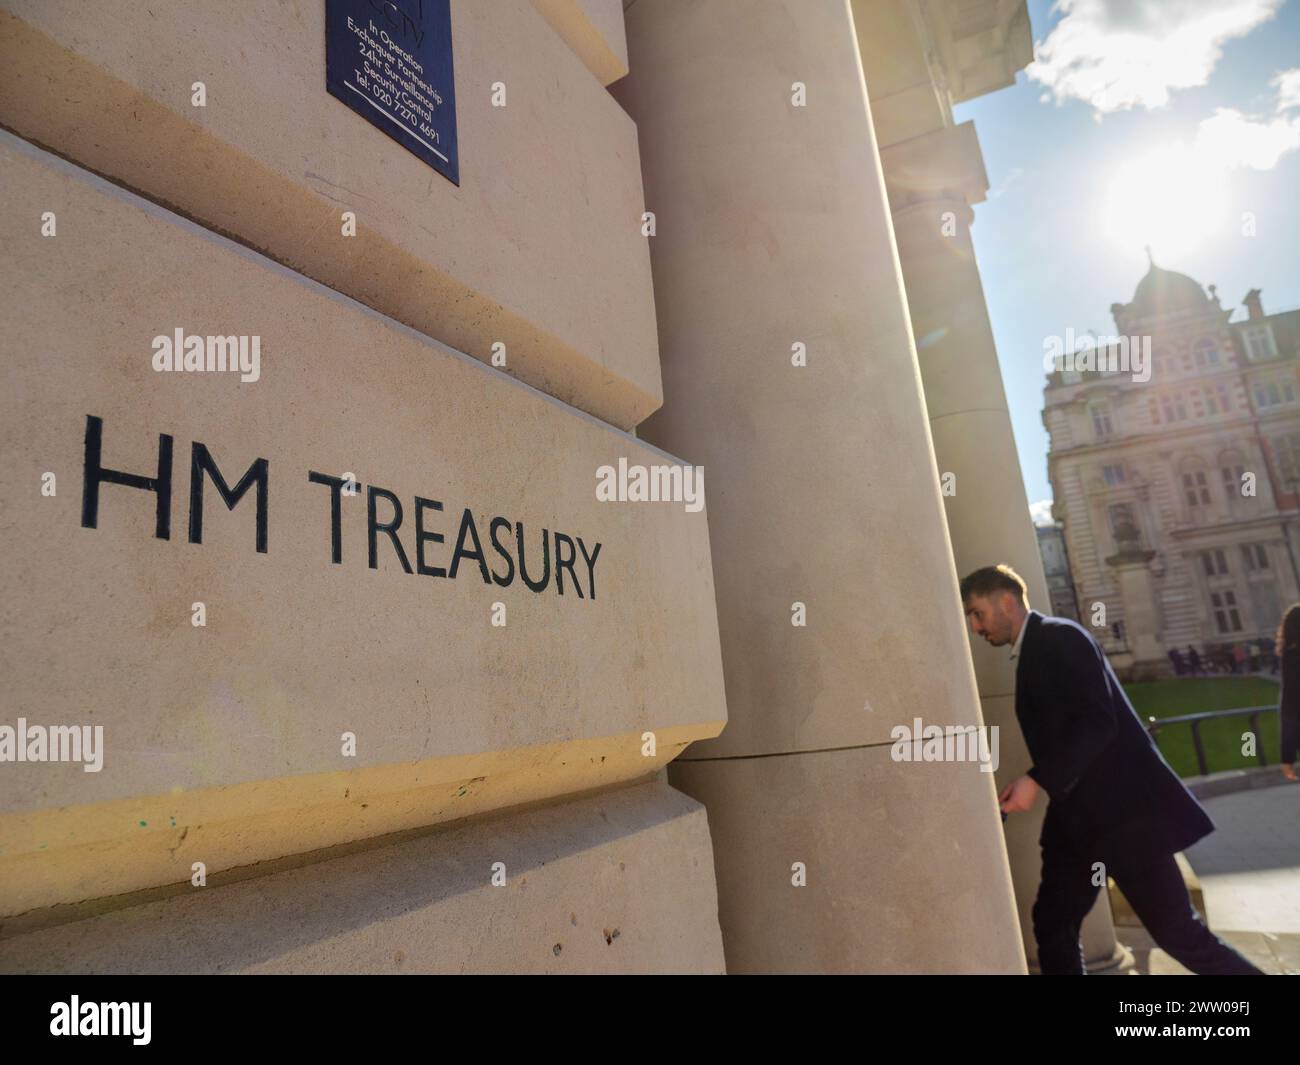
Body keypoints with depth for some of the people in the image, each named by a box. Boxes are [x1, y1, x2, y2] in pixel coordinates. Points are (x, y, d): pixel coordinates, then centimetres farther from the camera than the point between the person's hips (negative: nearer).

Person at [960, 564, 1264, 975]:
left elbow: (1098, 723, -22)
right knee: (1053, 925, 9)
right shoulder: (1031, 653, 15)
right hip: (1078, 815, 9)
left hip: (1120, 807, -9)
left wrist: (1037, 780, -26)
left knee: (1177, 932, -1)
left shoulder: (1060, 637, -13)